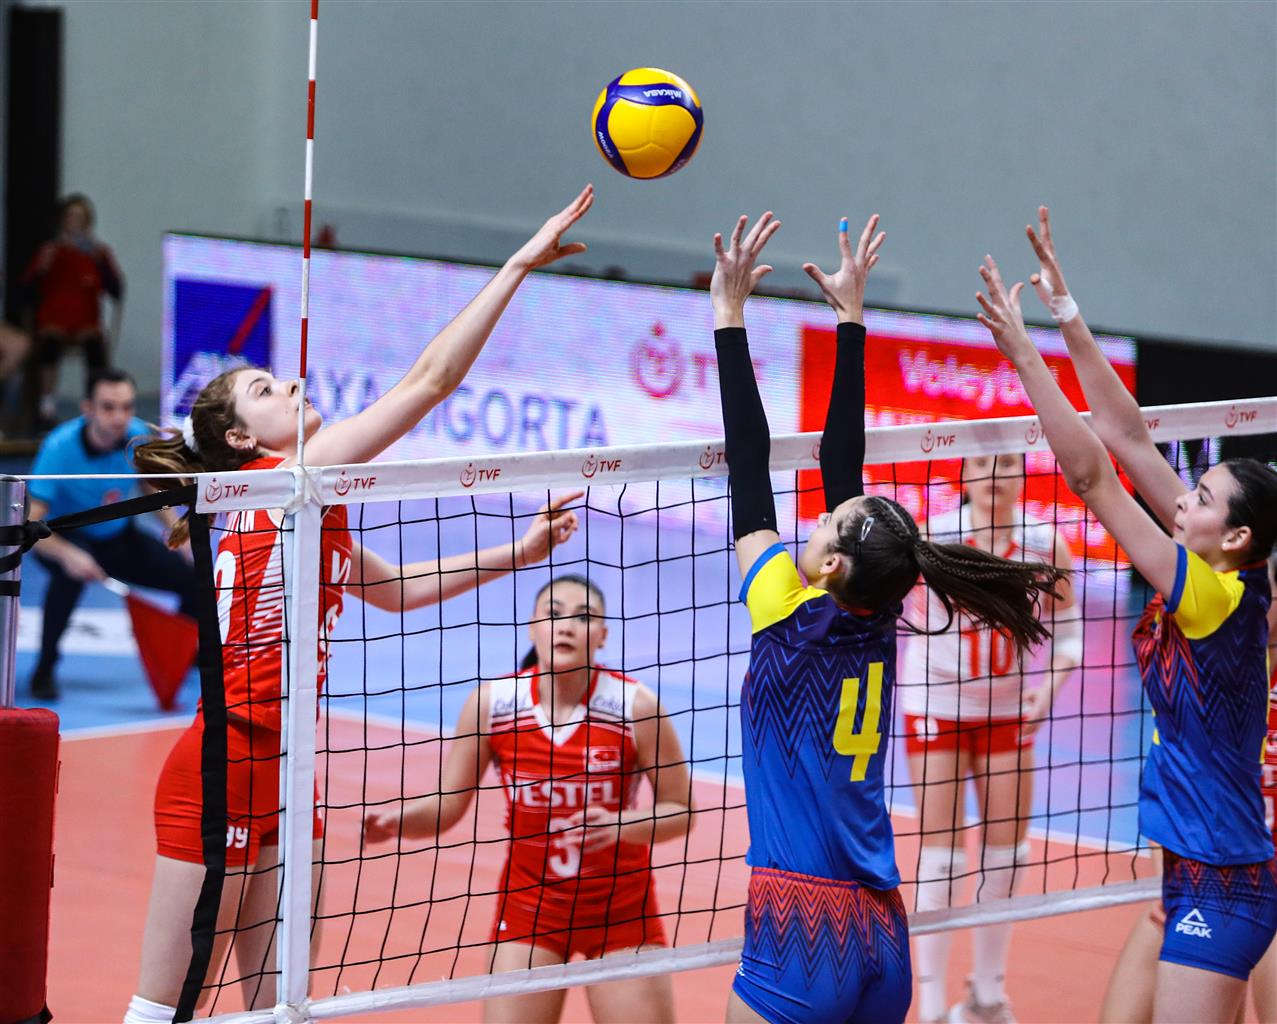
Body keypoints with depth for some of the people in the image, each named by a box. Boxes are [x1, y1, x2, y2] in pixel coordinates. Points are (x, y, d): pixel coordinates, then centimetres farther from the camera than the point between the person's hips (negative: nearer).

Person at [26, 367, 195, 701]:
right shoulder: (59, 448, -31)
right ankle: (44, 670, -21)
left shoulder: (138, 436, -16)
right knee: (71, 570, -40)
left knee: (194, 579, -6)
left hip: (118, 539, 5)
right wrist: (68, 555, -53)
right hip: (66, 538, -5)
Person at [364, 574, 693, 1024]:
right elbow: (446, 805, -5)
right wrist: (398, 820, -26)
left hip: (620, 907, -1)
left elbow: (681, 810, -7)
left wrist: (620, 825, -25)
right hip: (529, 903, 1)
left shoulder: (636, 706, -15)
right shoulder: (492, 702, -10)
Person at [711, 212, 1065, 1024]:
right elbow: (844, 466, 13)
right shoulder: (875, 628, 5)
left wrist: (731, 316, -1)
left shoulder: (794, 622, -9)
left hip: (799, 936, -7)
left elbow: (749, 470, -6)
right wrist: (851, 318, 18)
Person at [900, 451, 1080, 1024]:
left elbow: (1067, 630, 3)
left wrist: (1049, 687, -13)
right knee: (941, 857, -5)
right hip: (935, 711, -3)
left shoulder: (1046, 546, -7)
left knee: (1005, 857, 8)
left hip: (1006, 714, 3)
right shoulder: (932, 537, -14)